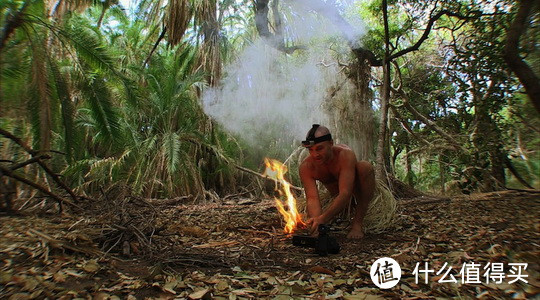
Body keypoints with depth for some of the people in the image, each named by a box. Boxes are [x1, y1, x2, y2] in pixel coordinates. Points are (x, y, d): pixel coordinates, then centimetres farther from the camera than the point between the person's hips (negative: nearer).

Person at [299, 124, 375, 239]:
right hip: (336, 191, 6)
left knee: (365, 166, -33)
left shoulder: (345, 155, -38)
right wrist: (316, 219, -57)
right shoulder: (306, 167, -29)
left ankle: (357, 223, -25)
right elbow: (312, 198, -36)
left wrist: (323, 218, -59)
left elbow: (345, 194, -47)